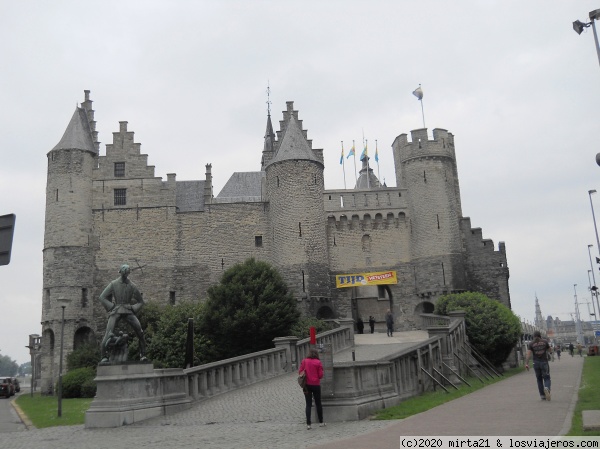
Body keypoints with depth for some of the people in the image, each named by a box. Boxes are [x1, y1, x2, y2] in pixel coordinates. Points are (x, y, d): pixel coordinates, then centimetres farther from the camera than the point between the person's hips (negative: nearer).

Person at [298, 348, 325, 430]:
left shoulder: (304, 361, -3)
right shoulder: (318, 362, -6)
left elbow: (300, 372, -1)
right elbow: (321, 375, -7)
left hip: (307, 385, 1)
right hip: (316, 385, -1)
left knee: (308, 404, 4)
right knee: (318, 404, 13)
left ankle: (308, 424, -2)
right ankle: (321, 422, 22)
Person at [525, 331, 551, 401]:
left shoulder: (531, 344, 0)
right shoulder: (545, 342, 1)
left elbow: (528, 354, -11)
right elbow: (549, 349, 16)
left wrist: (526, 364, -16)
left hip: (536, 363, 1)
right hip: (544, 362, -1)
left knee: (539, 379, 14)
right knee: (546, 378, 4)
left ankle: (542, 396, 14)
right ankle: (547, 388, -28)